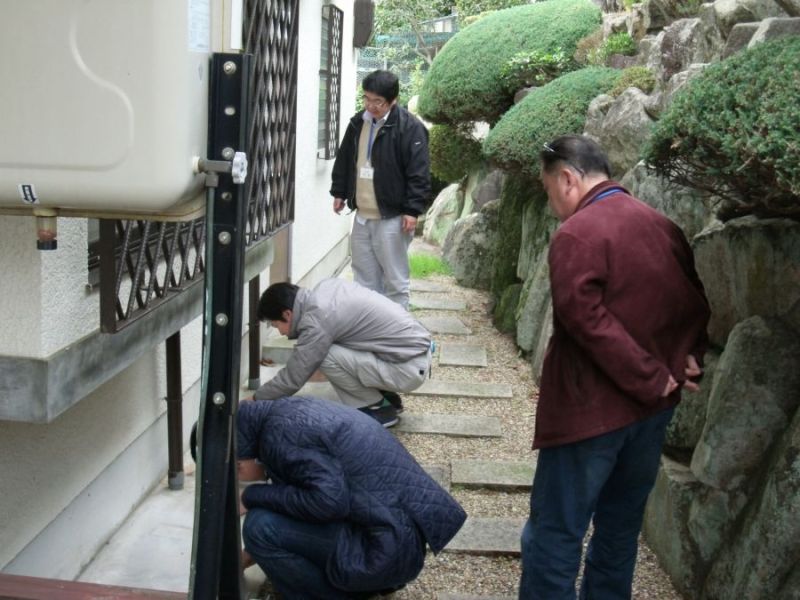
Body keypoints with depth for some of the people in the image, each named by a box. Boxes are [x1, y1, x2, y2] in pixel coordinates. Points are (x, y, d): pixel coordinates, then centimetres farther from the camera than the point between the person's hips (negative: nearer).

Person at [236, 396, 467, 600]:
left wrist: (251, 496, -13)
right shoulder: (289, 413, 13)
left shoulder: (280, 433, -16)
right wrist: (253, 552, 30)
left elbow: (330, 501, -25)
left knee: (261, 527, -15)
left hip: (388, 546, -10)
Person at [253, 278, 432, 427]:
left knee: (326, 357, -17)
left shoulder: (317, 323, -20)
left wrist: (256, 400, 1)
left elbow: (292, 379, -14)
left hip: (410, 369, -9)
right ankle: (385, 396, 18)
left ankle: (379, 409, 0)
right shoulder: (326, 285, 3)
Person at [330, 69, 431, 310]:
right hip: (361, 216, 7)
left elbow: (419, 172, -14)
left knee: (395, 281, 0)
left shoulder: (410, 127, -11)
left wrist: (412, 209, -17)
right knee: (364, 278, 15)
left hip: (391, 217, -7)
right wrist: (339, 191, 21)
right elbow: (344, 160, 22)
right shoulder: (357, 123, 10)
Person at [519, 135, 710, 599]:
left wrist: (651, 379, -16)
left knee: (555, 534, 3)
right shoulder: (664, 226, 9)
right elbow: (696, 303, 14)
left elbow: (587, 321, -23)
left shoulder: (576, 234, -16)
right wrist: (686, 361, 5)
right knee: (621, 523, 20)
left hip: (592, 408, -8)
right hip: (653, 405, 8)